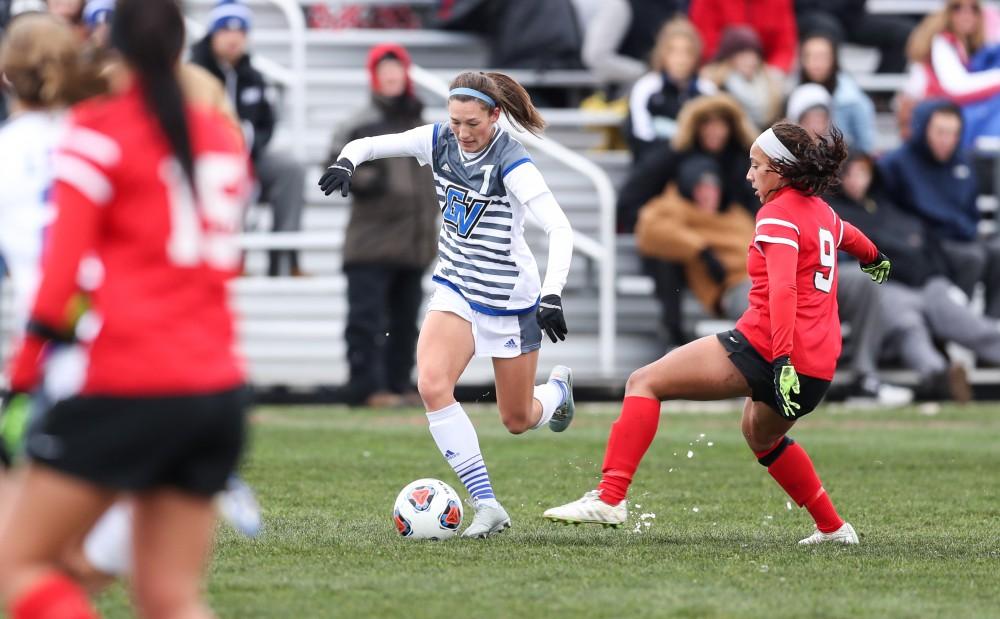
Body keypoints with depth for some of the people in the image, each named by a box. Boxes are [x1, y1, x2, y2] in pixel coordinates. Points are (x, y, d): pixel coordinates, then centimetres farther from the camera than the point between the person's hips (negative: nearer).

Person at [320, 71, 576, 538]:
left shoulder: (512, 164, -24)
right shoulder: (439, 141, -7)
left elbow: (559, 229, -31)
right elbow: (369, 144, 0)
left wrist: (552, 295, -43)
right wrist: (346, 161, -24)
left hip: (511, 298, -4)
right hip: (456, 287, 5)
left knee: (517, 421, 9)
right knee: (432, 385, -22)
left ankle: (558, 388, 48)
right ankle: (487, 505, -17)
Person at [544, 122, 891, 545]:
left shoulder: (778, 214, -8)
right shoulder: (821, 211, 17)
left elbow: (782, 289, -22)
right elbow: (846, 235, 43)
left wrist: (781, 360, -31)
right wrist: (874, 257, 65)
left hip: (764, 348, -9)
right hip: (819, 365, 9)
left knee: (644, 383, -6)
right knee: (760, 434, 37)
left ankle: (610, 498, -18)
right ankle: (832, 528, 39)